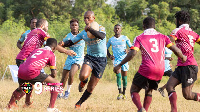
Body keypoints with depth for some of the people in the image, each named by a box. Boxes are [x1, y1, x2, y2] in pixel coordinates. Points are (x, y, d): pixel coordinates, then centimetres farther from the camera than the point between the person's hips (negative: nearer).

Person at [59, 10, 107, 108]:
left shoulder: (100, 28, -6)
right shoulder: (83, 33, 5)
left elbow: (102, 36, -29)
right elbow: (71, 42, 8)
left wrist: (89, 28, -30)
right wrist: (63, 44, -14)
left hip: (101, 59, -2)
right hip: (89, 57, 2)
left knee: (91, 87, 1)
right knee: (83, 76, -30)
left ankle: (80, 103, 23)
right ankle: (83, 82, 8)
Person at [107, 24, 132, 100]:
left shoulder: (125, 38, 4)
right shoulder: (111, 40, 8)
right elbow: (106, 48, 21)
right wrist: (109, 56, 6)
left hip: (124, 59, 0)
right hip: (116, 59, 0)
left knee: (124, 76, 3)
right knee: (118, 74, -21)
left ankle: (124, 93, 17)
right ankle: (120, 93, -22)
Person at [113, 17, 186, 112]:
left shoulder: (139, 38, 1)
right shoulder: (162, 37, 10)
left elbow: (132, 54, -10)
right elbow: (176, 50, 4)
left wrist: (119, 65, -3)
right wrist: (183, 57, 24)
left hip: (146, 69, -4)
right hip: (160, 71, 4)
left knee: (134, 90, 10)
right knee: (149, 91, 24)